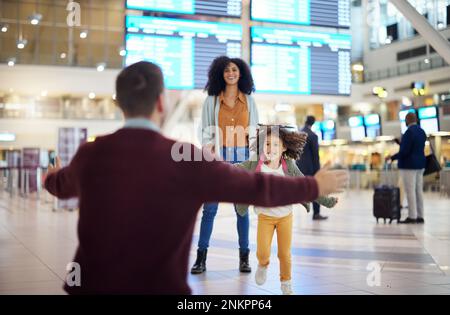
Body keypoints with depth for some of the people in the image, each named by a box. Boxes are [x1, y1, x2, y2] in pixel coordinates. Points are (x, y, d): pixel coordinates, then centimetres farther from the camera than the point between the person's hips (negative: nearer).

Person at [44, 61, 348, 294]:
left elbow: (62, 184, 22)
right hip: (159, 286, -4)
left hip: (93, 284, 4)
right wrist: (315, 186, 11)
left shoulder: (90, 154, -2)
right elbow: (256, 187, -6)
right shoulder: (186, 159, -14)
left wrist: (50, 177, 49)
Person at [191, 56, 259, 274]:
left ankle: (244, 256, 11)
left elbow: (254, 132, 11)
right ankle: (201, 257, 4)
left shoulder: (249, 101, 12)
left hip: (242, 158, 1)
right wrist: (208, 157, -8)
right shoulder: (211, 101, 8)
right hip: (218, 158, -1)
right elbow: (206, 132, 5)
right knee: (210, 208, -3)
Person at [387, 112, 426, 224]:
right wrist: (401, 143, 23)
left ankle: (412, 217, -6)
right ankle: (420, 217, 10)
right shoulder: (422, 131, 12)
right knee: (418, 191, 9)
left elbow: (404, 151, -21)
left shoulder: (409, 132, -17)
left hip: (408, 165, -9)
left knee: (410, 192, -6)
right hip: (419, 165, 9)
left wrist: (392, 158, -7)